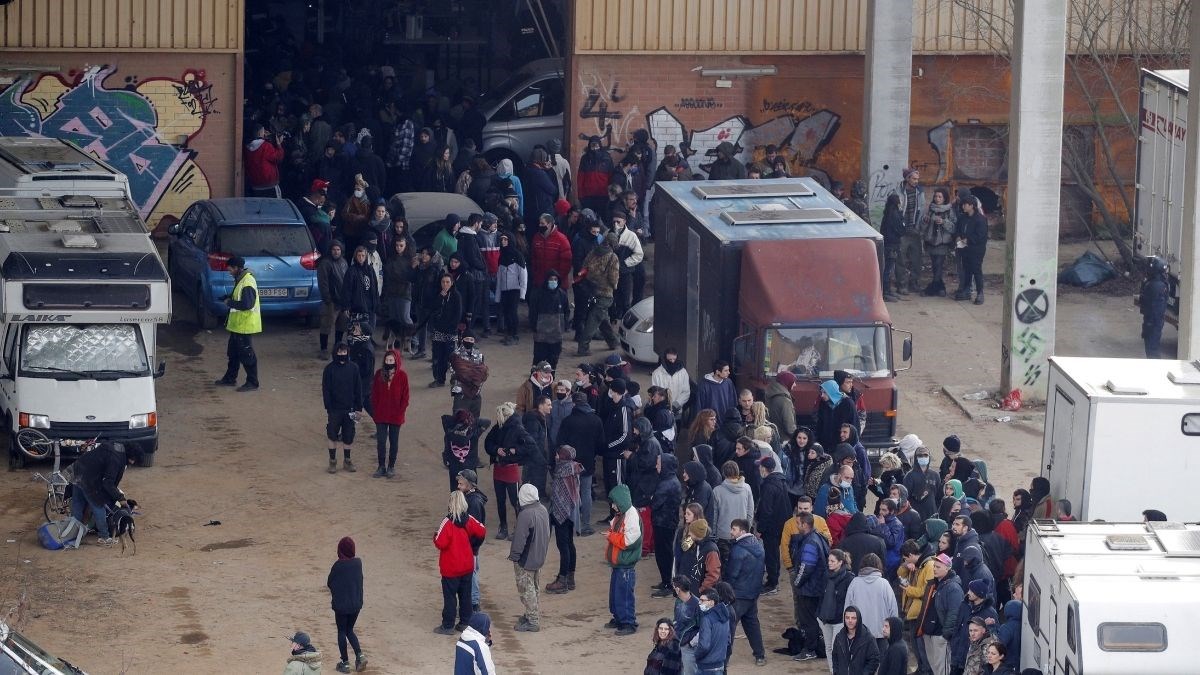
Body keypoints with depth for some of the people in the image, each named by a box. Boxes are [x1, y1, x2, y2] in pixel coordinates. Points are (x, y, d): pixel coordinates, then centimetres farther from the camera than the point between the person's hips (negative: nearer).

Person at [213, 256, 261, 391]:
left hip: (244, 325, -11)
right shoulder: (240, 280, 11)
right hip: (238, 324, 11)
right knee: (233, 352, 19)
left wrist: (230, 303, -17)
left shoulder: (247, 283, -22)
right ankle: (230, 379, 29)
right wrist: (229, 298, 6)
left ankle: (252, 382, 2)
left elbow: (247, 304, -28)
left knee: (246, 354, -4)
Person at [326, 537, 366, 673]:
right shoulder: (358, 563, -4)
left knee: (341, 632, 10)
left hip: (341, 605, -5)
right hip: (356, 604, 5)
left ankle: (345, 663, 14)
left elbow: (329, 584, -8)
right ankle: (359, 655, 2)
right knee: (350, 630, 20)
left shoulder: (338, 565, -19)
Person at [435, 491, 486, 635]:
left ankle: (448, 626, 7)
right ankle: (465, 622, 21)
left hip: (450, 568, -5)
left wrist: (435, 536, -2)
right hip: (467, 566, 5)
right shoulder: (469, 520, -5)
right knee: (465, 595, 15)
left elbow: (440, 543, -23)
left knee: (450, 596, 3)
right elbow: (482, 532, 2)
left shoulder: (448, 522, -21)